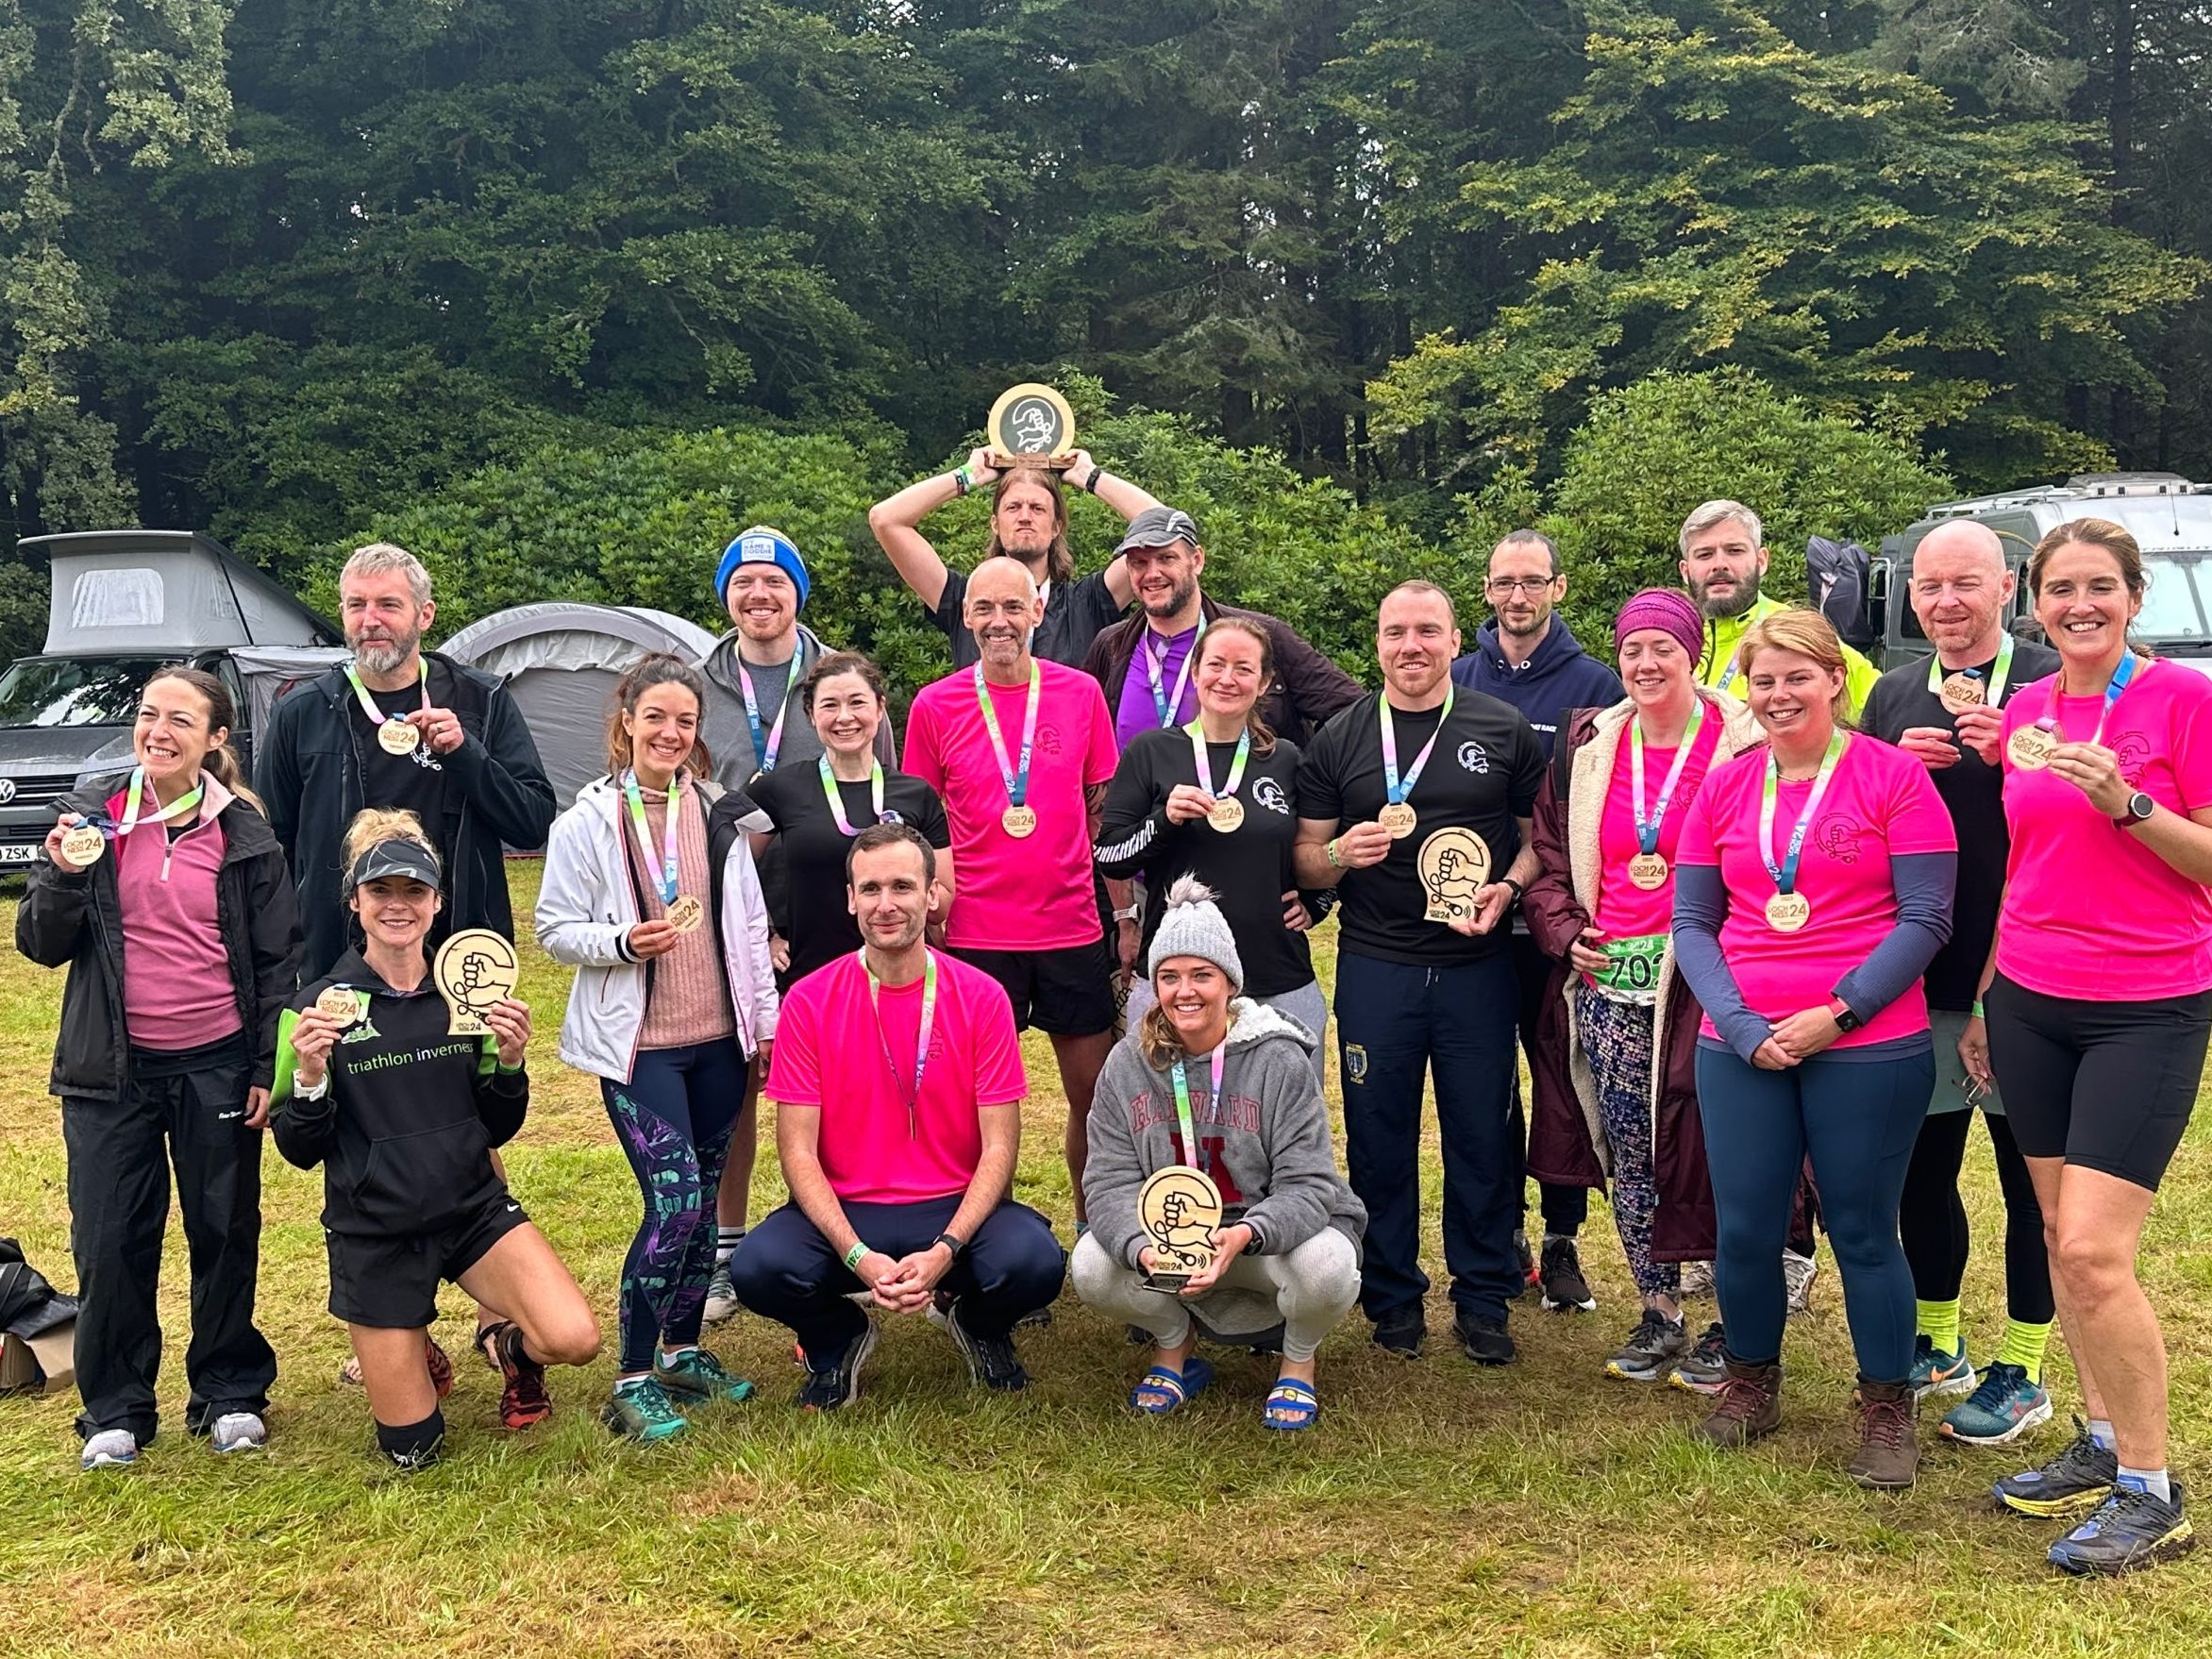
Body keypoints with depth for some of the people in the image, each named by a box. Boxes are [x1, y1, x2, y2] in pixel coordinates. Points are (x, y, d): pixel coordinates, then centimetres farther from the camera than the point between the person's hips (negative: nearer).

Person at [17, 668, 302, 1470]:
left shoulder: (245, 834, -1)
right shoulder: (94, 815, 1)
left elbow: (278, 961, 1)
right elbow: (40, 945, 1)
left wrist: (270, 1068, -4)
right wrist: (64, 875, -17)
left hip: (218, 1066, -1)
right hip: (112, 1070, 1)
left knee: (225, 1236, 9)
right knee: (109, 1245, 4)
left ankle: (231, 1395, 25)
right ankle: (116, 1410, 20)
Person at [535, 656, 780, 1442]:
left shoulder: (717, 812, 5)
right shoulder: (589, 819, -5)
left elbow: (750, 925, 10)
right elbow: (554, 928, -3)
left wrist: (766, 1018, 9)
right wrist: (623, 941, -20)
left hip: (718, 1038, 5)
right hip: (638, 1044, -4)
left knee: (705, 1202, 11)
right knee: (674, 1202, -12)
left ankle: (684, 1352, 28)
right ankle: (631, 1382, 1)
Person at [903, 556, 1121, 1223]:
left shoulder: (1081, 693, 2)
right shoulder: (935, 705, -1)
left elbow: (1103, 810, 9)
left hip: (1072, 929, 2)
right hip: (977, 935, -1)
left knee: (1095, 1093, 9)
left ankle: (1092, 1227, 26)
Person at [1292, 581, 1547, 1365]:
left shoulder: (1505, 732, 4)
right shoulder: (1339, 739, 5)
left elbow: (1542, 833, 9)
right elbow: (1305, 856, 7)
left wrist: (1508, 887, -10)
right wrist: (1339, 854, -15)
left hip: (1478, 967, 0)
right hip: (1375, 969, 0)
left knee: (1483, 1131, 6)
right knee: (1379, 1133, 6)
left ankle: (1483, 1297, 20)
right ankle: (1392, 1295, 21)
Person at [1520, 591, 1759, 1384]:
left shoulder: (1740, 744, -4)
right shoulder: (1587, 746, 9)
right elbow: (1549, 854, 16)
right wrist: (1564, 931, 2)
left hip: (1699, 981, -4)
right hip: (1605, 979, 4)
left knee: (1702, 1148, -1)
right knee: (1628, 1157, 8)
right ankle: (1658, 1319, 22)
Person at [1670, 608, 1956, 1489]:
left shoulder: (1893, 776, -5)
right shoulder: (1724, 788, 7)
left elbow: (1925, 918, -7)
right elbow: (1691, 922, 6)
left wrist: (1838, 1012, -14)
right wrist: (1740, 1025, -8)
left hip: (1869, 1047, -3)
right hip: (1740, 1048, 3)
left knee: (1864, 1233, 5)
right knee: (1744, 1230, 7)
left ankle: (1888, 1410, 23)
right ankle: (1751, 1383, 29)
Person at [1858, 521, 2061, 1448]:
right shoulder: (1893, 696, 11)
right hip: (1921, 977, 5)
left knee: (2029, 1179, 5)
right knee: (1921, 1170, 13)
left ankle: (2019, 1374, 18)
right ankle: (1934, 1346, 30)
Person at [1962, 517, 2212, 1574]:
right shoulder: (2025, 712, 9)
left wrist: (2125, 803, -22)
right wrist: (1983, 1000, 15)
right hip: (2031, 1004, 6)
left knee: (2093, 1252, -11)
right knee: (2060, 1236, 10)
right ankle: (2103, 1445, 24)